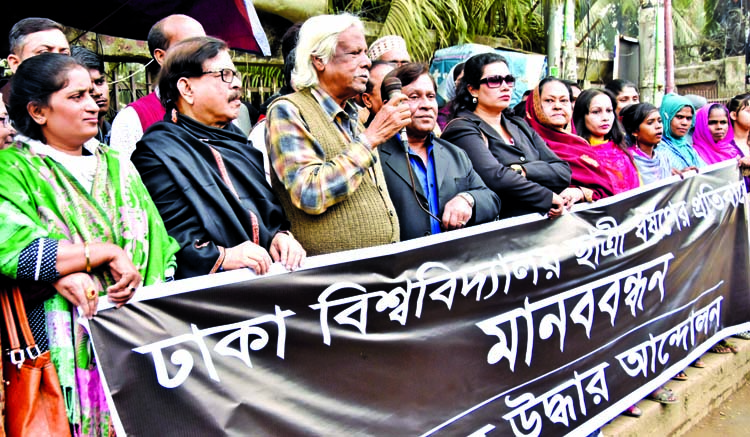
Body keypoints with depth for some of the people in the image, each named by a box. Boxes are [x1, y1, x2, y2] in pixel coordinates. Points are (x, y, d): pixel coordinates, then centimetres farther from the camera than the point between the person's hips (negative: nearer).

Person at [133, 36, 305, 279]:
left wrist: (280, 235, 1)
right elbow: (164, 237, -12)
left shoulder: (234, 139, 22)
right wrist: (221, 256, -22)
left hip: (267, 275, 6)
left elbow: (270, 205, 21)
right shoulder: (156, 152, -1)